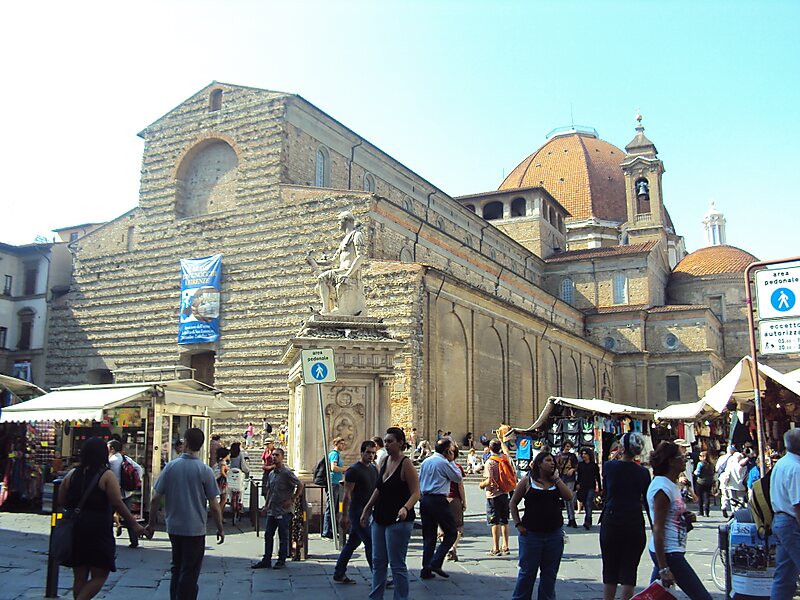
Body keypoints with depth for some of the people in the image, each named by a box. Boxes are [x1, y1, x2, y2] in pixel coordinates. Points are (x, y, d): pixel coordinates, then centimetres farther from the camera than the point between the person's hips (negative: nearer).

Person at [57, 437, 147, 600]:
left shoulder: (72, 474, 5)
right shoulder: (107, 475, -10)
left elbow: (61, 501, 9)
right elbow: (118, 504, -13)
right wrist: (134, 525, -6)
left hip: (74, 530, 5)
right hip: (98, 530, -5)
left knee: (79, 577, 14)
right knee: (99, 575, 5)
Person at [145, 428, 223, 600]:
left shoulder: (171, 466, -4)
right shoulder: (205, 471, -12)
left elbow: (155, 499, -1)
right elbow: (214, 506, -10)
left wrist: (151, 523, 12)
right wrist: (220, 529, 3)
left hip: (174, 528, 3)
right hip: (195, 529, -3)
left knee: (177, 569, 20)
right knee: (190, 573, 7)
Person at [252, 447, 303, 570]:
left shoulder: (286, 472, -11)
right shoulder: (271, 474, 12)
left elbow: (300, 485, -13)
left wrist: (292, 500, -13)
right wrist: (266, 506, 17)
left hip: (283, 511, -7)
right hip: (271, 511, 7)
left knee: (283, 537, 2)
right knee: (268, 535, 9)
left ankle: (282, 561, 11)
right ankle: (266, 560, 18)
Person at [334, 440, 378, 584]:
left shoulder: (374, 469, 12)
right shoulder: (354, 471, -12)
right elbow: (347, 495, -13)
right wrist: (344, 516, -16)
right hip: (357, 511, -8)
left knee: (352, 543, 13)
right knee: (370, 543, -7)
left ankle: (339, 574, 22)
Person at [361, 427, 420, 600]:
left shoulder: (406, 464, -14)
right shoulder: (385, 461, 7)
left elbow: (415, 493, -16)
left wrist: (406, 508, -33)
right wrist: (367, 509, 17)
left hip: (398, 521, -8)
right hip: (380, 519, 8)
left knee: (397, 564, 0)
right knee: (378, 561, 15)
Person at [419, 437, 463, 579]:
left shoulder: (425, 462, 14)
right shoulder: (444, 463, -8)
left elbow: (419, 481, 16)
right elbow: (458, 478, 2)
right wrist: (452, 461, 7)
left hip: (425, 500, 8)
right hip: (439, 500, -7)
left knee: (428, 536, 11)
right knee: (451, 533, 3)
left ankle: (426, 570, 9)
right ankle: (436, 563, -8)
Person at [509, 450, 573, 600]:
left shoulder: (556, 481, 7)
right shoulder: (527, 481, -2)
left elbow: (569, 497, -9)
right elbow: (513, 503, 3)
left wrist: (556, 478, -6)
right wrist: (518, 524, -4)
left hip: (554, 535, 3)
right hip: (531, 534, -3)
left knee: (550, 573, 12)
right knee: (527, 571, 6)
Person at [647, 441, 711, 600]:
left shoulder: (672, 484, 13)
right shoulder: (663, 487, -17)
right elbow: (658, 528, -20)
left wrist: (687, 518, 4)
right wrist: (663, 568, -22)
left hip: (670, 552, 9)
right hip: (668, 553, -9)